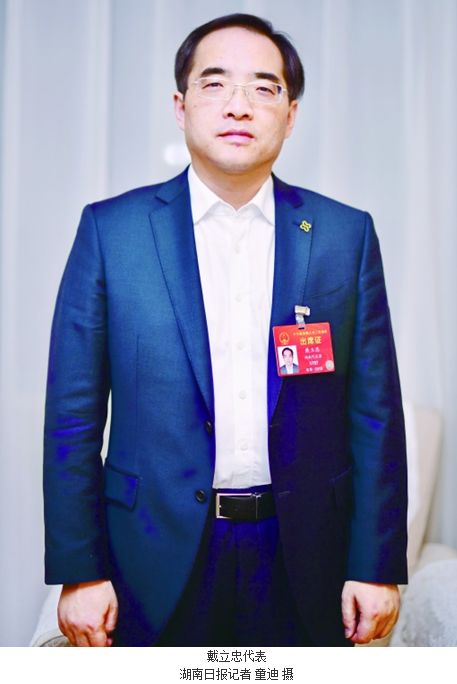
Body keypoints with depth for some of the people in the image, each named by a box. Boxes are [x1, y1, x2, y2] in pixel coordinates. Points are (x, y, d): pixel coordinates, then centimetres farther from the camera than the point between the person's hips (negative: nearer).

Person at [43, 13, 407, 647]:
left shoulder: (347, 234, 1)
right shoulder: (111, 229, -2)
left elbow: (374, 413, 2)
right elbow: (73, 416, -2)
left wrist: (378, 568, -1)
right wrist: (79, 570, -4)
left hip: (304, 566, 1)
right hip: (159, 557, -1)